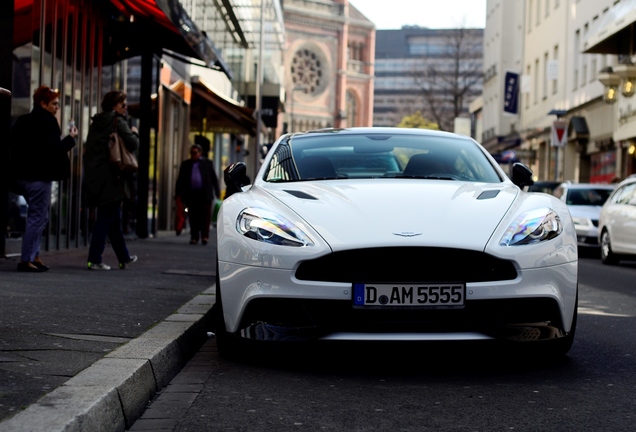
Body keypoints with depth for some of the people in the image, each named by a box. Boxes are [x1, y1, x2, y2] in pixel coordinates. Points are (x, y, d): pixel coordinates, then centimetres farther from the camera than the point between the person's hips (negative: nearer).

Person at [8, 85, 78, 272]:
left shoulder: (23, 121, 13)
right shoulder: (47, 122, -13)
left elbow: (13, 145, 16)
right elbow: (54, 150, -19)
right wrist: (70, 138, -7)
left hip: (21, 175, 9)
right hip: (39, 177, -9)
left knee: (38, 217, 17)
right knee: (37, 217, -2)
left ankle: (33, 255, 17)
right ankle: (26, 260, -2)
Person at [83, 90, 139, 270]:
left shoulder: (96, 122, 15)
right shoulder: (118, 122, -8)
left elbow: (90, 148, 18)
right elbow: (132, 145, -16)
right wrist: (134, 133, 3)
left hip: (94, 175, 8)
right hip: (110, 177, -8)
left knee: (113, 218, 16)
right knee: (106, 217, -4)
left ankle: (124, 258, 25)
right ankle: (94, 260, -5)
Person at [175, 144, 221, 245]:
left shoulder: (207, 163, 9)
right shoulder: (185, 164, 13)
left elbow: (214, 178, 8)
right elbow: (180, 179, 13)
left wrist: (217, 191, 2)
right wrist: (178, 192, 6)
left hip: (204, 194, -1)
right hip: (191, 194, 2)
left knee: (205, 216, -4)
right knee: (193, 217, 2)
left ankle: (205, 236, 2)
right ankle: (194, 237, 7)